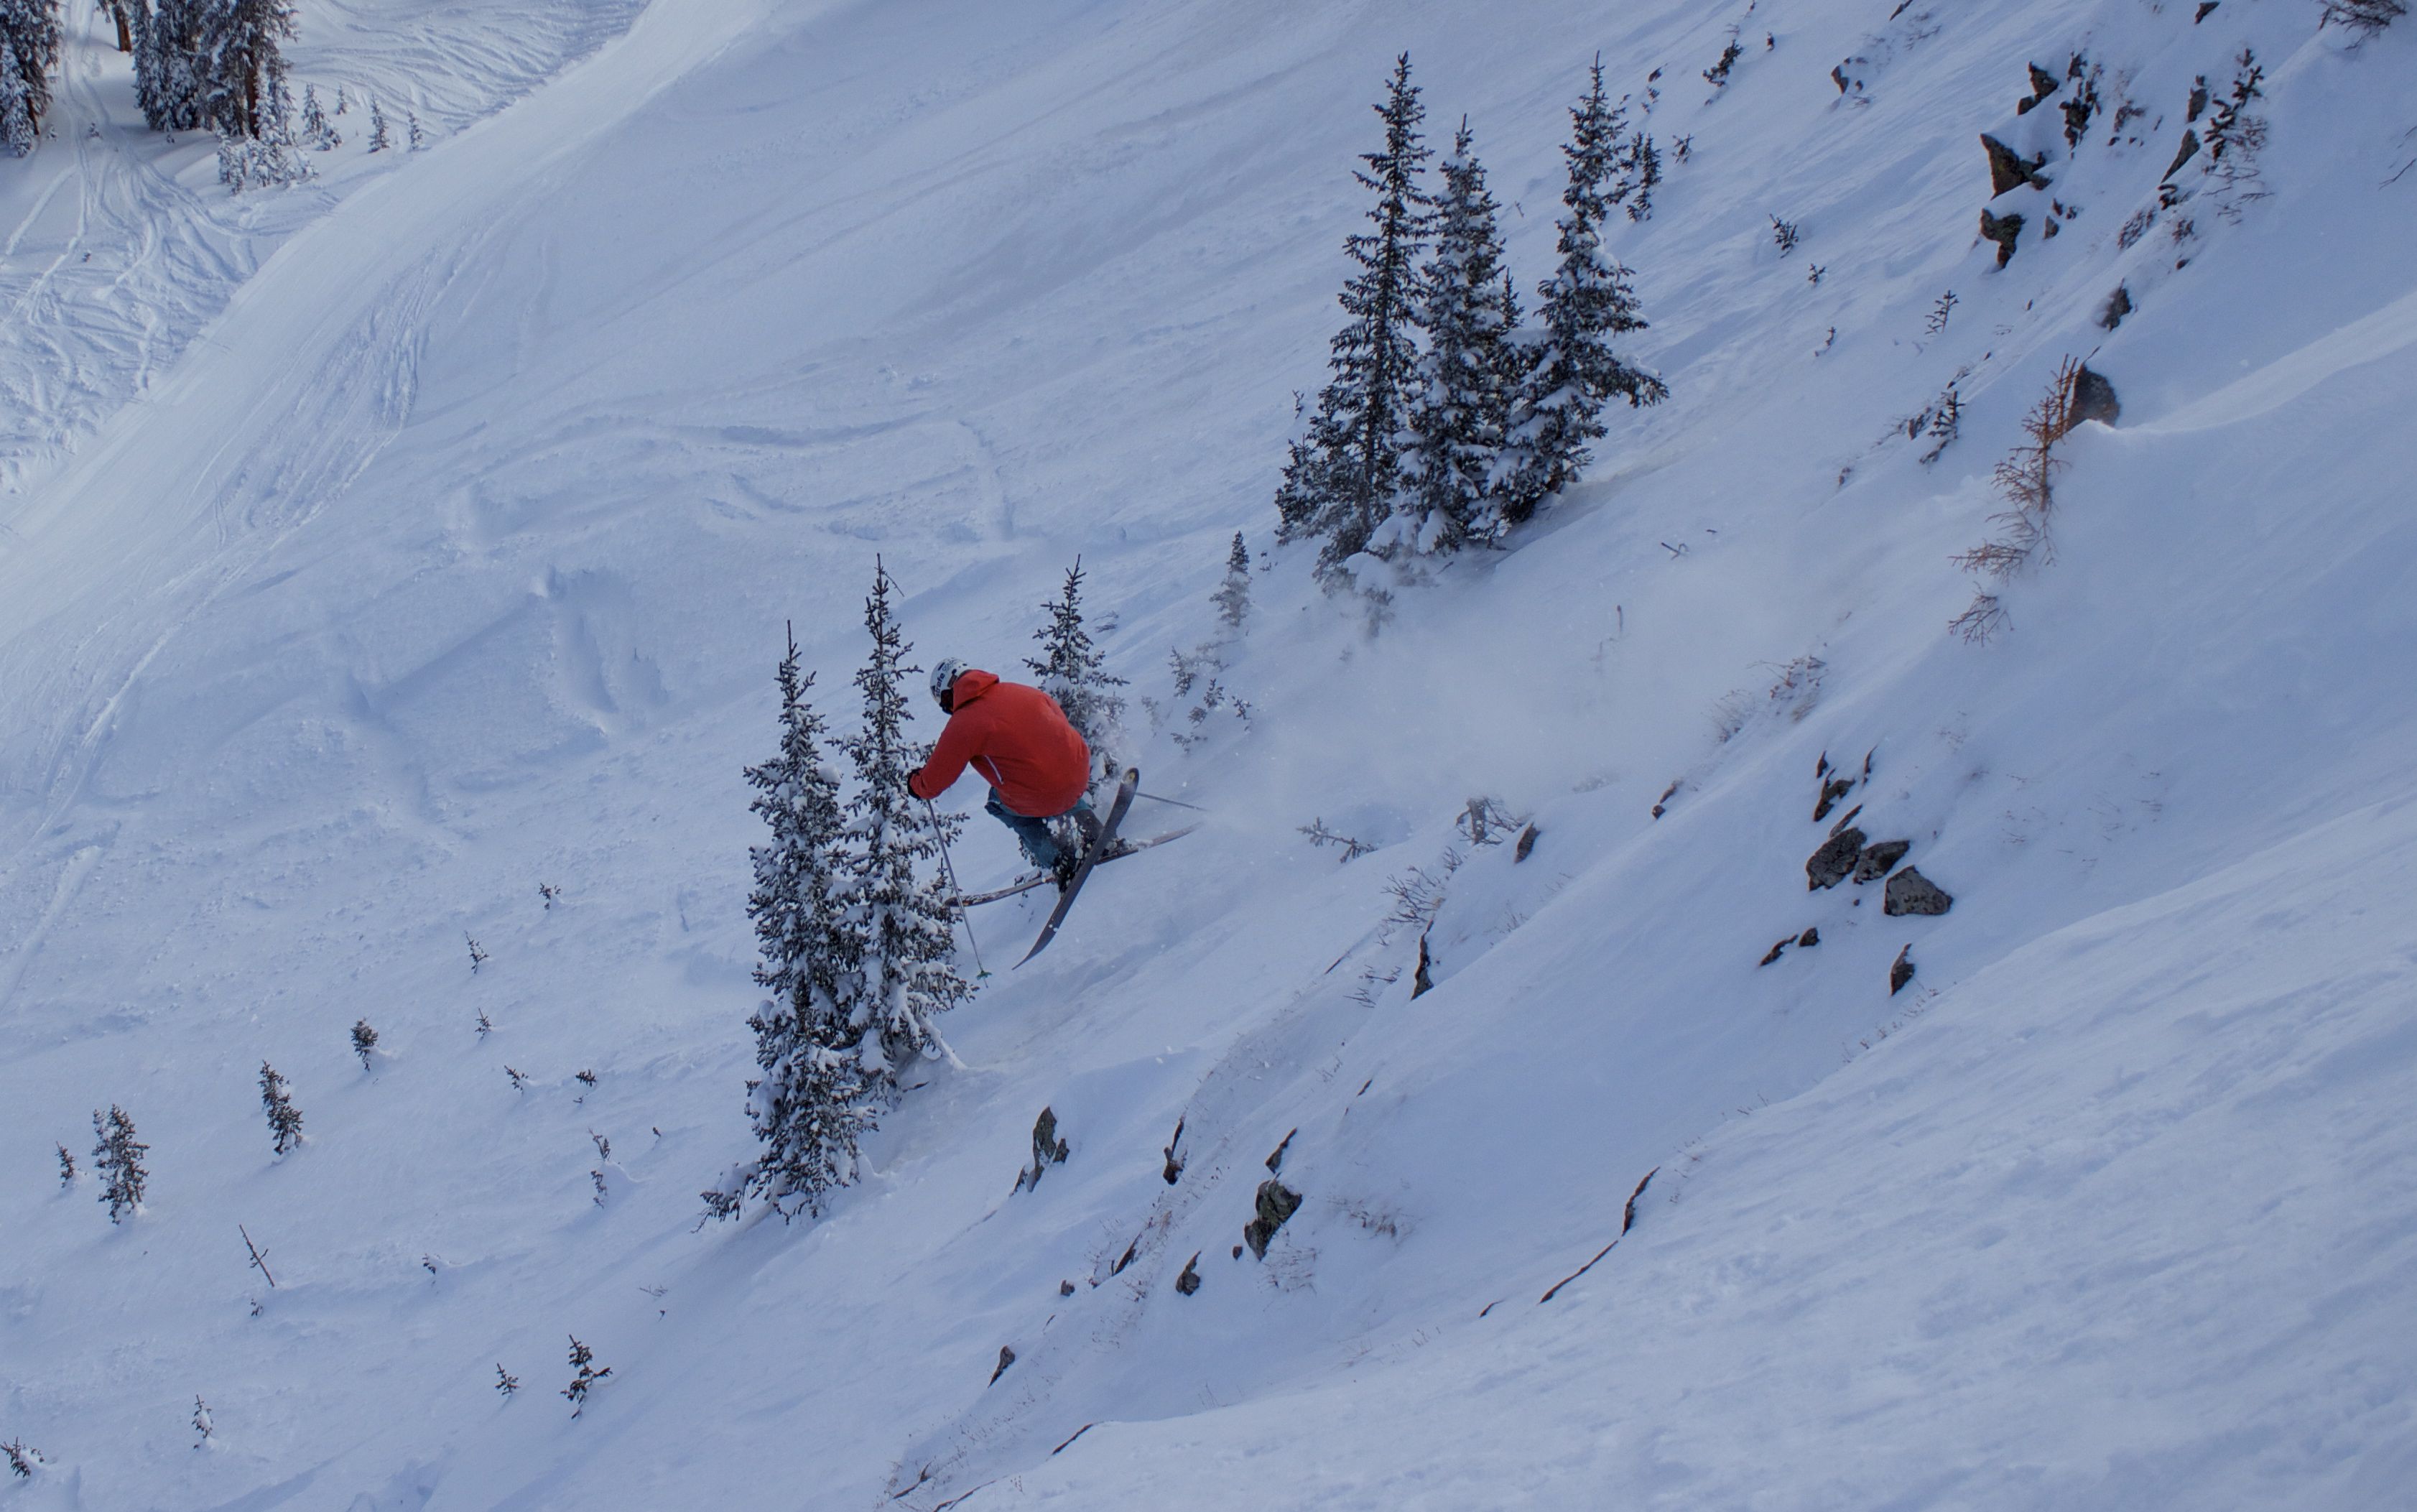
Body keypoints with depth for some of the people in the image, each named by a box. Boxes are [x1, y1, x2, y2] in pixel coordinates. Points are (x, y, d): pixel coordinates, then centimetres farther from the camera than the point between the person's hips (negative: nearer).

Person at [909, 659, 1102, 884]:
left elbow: (933, 784, 0)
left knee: (998, 802, 29)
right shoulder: (1020, 691, 6)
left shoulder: (961, 726, -9)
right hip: (1080, 770, 5)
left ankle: (1059, 862, 18)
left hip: (1039, 800, -5)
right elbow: (1060, 719, 25)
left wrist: (915, 785, 23)